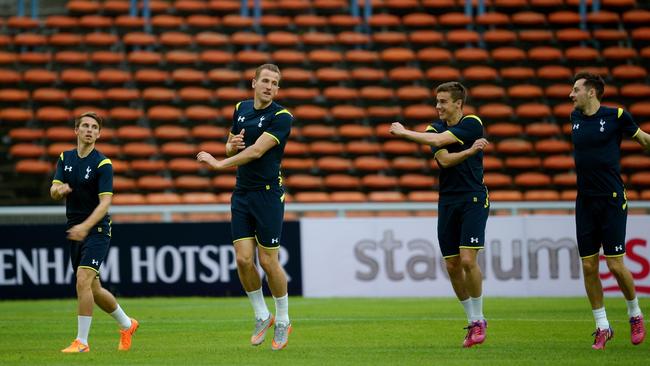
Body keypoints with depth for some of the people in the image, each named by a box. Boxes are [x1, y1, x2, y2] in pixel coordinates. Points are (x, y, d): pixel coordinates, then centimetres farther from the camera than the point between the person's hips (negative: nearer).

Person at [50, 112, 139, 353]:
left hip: (96, 231, -6)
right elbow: (54, 192, -1)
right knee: (93, 289, 13)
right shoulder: (66, 159, 7)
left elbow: (105, 202, -19)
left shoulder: (102, 164, -11)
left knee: (83, 280, -20)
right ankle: (126, 324, 35)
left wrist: (85, 226, -32)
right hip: (75, 231, 6)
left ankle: (82, 341, -14)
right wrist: (59, 189, -25)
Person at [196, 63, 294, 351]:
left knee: (268, 261, -3)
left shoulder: (281, 117, -12)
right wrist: (232, 144, -2)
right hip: (241, 194, 5)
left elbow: (257, 151, -21)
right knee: (243, 259, -2)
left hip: (268, 194, -5)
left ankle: (283, 321, 14)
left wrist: (220, 163, -18)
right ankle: (262, 316, 15)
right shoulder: (241, 109, 9)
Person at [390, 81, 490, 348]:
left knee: (468, 259, -16)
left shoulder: (472, 124, -7)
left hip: (473, 199, -5)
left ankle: (478, 320, -2)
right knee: (452, 266, 2)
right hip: (448, 203, 5)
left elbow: (438, 140, -19)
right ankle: (473, 321, 14)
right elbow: (444, 159, -9)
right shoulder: (435, 128, 8)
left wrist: (404, 132, -10)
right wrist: (471, 150, -25)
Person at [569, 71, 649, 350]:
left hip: (612, 200, -5)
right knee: (588, 266, 1)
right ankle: (602, 327, 10)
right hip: (585, 202, 5)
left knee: (616, 264, -7)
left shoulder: (616, 116, -7)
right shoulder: (575, 118, 8)